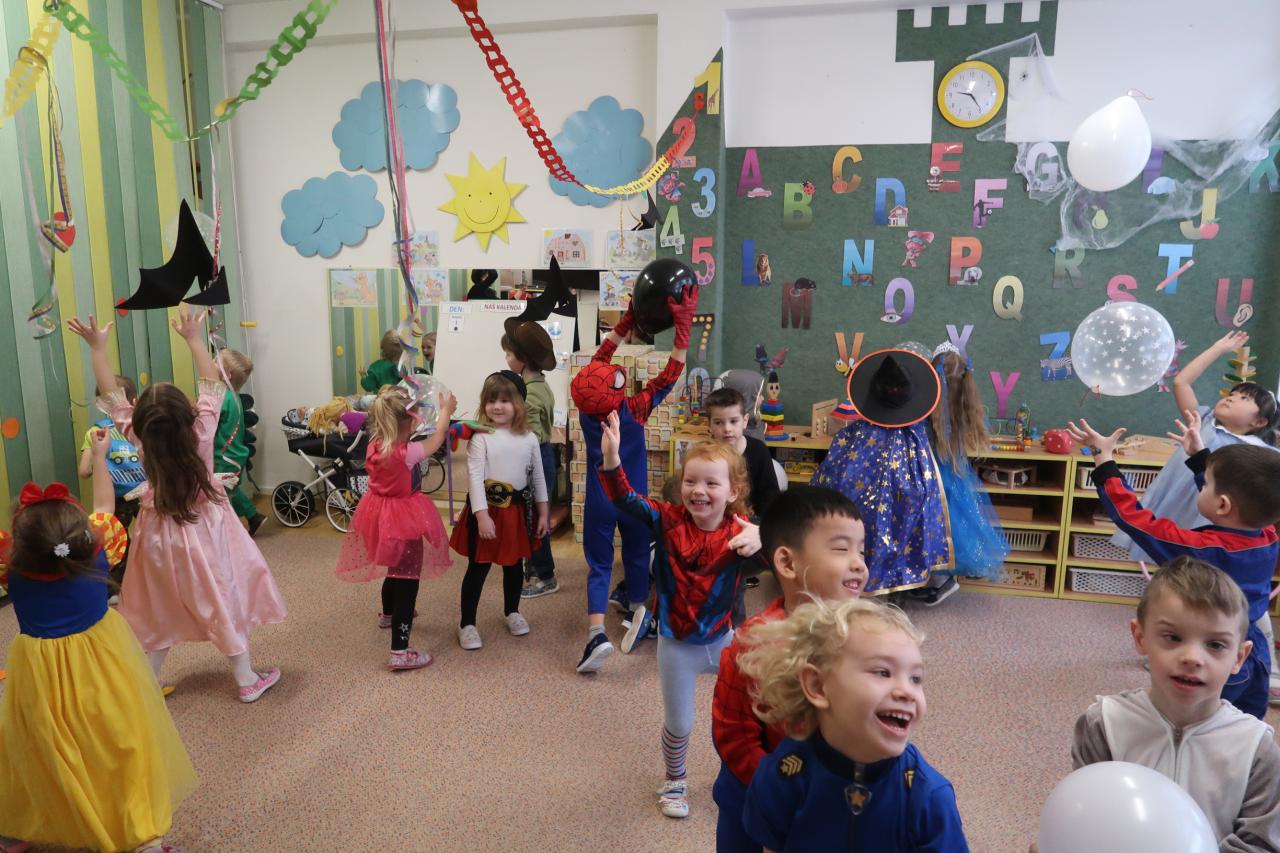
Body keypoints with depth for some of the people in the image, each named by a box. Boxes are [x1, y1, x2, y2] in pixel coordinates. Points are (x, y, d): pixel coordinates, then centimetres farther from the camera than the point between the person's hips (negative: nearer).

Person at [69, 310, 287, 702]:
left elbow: (112, 398, -7)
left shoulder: (140, 440, -17)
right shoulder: (201, 433, -21)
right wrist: (194, 339, -6)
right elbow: (211, 387, -11)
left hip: (162, 536, 2)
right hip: (206, 533, -2)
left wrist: (98, 348, -2)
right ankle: (247, 680, 19)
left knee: (158, 614, 16)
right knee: (223, 603, 9)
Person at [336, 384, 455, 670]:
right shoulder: (407, 453, -26)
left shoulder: (375, 446, -7)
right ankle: (399, 652, -4)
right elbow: (437, 439, -8)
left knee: (394, 567, 30)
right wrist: (445, 410, 8)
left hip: (380, 512, 8)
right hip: (404, 520, -8)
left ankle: (388, 614, 56)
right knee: (407, 579, -3)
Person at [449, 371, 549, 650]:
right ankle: (467, 623, 16)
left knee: (514, 563, 18)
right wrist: (482, 515, -21)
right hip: (487, 509, -4)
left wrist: (543, 513, 9)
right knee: (478, 566, 3)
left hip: (518, 510, 4)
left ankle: (511, 612, 39)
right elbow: (475, 477, -15)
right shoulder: (480, 438, -10)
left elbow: (538, 477, 9)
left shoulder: (529, 439, 2)